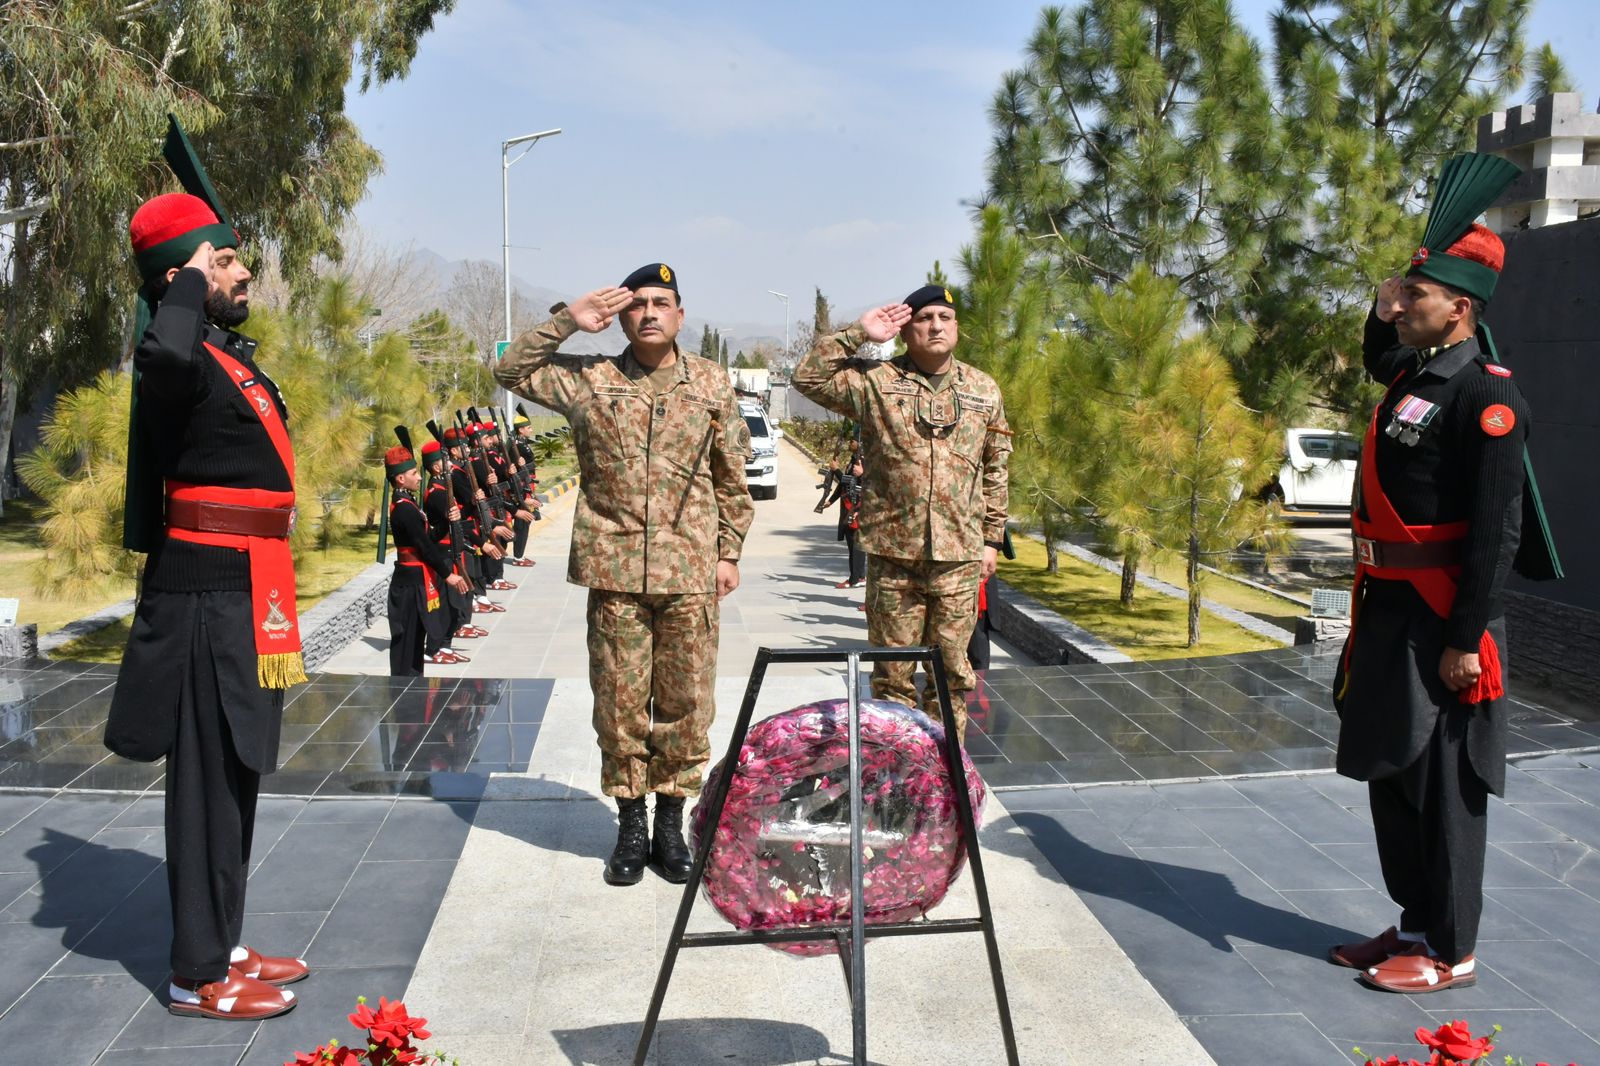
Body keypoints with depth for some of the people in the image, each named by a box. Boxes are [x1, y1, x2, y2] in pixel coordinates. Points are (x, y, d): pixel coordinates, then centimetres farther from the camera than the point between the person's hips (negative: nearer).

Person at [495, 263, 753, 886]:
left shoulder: (711, 383, 7)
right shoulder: (589, 379, 6)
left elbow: (732, 477, 11)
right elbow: (513, 370, 8)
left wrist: (729, 552, 7)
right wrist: (567, 320, 0)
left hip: (690, 571, 0)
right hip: (614, 570, 0)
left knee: (685, 702, 5)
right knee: (619, 701, 5)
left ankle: (670, 825, 19)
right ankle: (631, 826, 19)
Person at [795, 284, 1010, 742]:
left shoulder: (984, 390, 10)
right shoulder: (876, 382, 2)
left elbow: (995, 472, 14)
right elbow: (808, 377, -7)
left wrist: (991, 539, 12)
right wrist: (858, 333, -8)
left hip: (959, 555, 2)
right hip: (892, 554, -2)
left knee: (952, 673, 8)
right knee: (892, 674, 5)